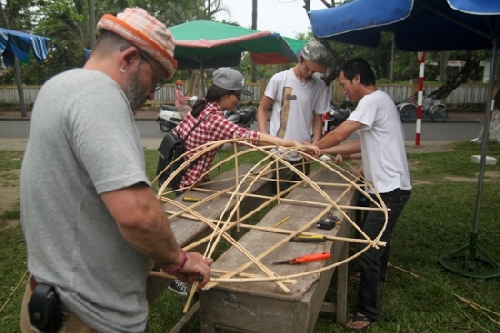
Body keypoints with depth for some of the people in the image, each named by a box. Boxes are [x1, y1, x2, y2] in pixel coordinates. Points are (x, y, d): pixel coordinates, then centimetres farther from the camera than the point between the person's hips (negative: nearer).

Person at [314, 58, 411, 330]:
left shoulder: (373, 100, -17)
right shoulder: (377, 101, 15)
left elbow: (339, 135, -19)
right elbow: (363, 144, 15)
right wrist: (327, 151, 9)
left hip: (391, 189, -11)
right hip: (387, 186, 11)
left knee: (368, 250, -6)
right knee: (377, 239, 28)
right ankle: (378, 277, 51)